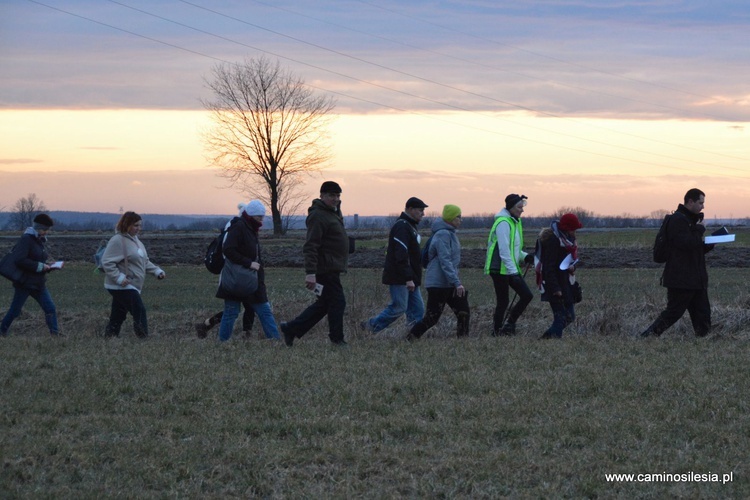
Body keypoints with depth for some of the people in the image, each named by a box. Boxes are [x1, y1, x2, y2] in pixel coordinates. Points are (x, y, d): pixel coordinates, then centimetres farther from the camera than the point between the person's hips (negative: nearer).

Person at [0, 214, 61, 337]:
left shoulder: (39, 240, 12)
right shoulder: (26, 239, -13)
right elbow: (19, 260, -24)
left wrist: (47, 266, 4)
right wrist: (40, 266, -21)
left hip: (39, 284, 8)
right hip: (25, 283, -8)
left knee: (50, 308, -2)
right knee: (15, 310, 3)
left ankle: (55, 333, 0)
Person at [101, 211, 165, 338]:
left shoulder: (135, 240, 17)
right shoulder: (117, 241, -14)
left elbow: (144, 261, 25)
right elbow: (106, 262, -19)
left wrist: (157, 271, 10)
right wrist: (119, 277, -26)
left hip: (132, 287, 9)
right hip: (122, 287, -9)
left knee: (117, 317, 11)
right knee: (139, 311, -15)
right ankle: (143, 338, -15)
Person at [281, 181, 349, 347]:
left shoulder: (332, 213, 17)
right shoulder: (318, 216, -16)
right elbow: (310, 246, -23)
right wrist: (310, 272, -28)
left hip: (332, 269, 10)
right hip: (326, 269, -10)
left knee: (323, 304, 13)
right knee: (337, 302, -6)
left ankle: (291, 329, 18)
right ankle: (337, 339, 3)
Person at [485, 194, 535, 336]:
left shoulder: (515, 222, 15)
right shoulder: (503, 223, -15)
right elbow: (504, 250, -21)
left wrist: (525, 257, 5)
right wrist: (513, 271, -24)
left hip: (512, 269, 9)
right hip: (500, 269, -9)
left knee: (527, 295, 3)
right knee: (503, 302, -4)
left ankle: (509, 325, 13)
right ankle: (497, 332, 7)